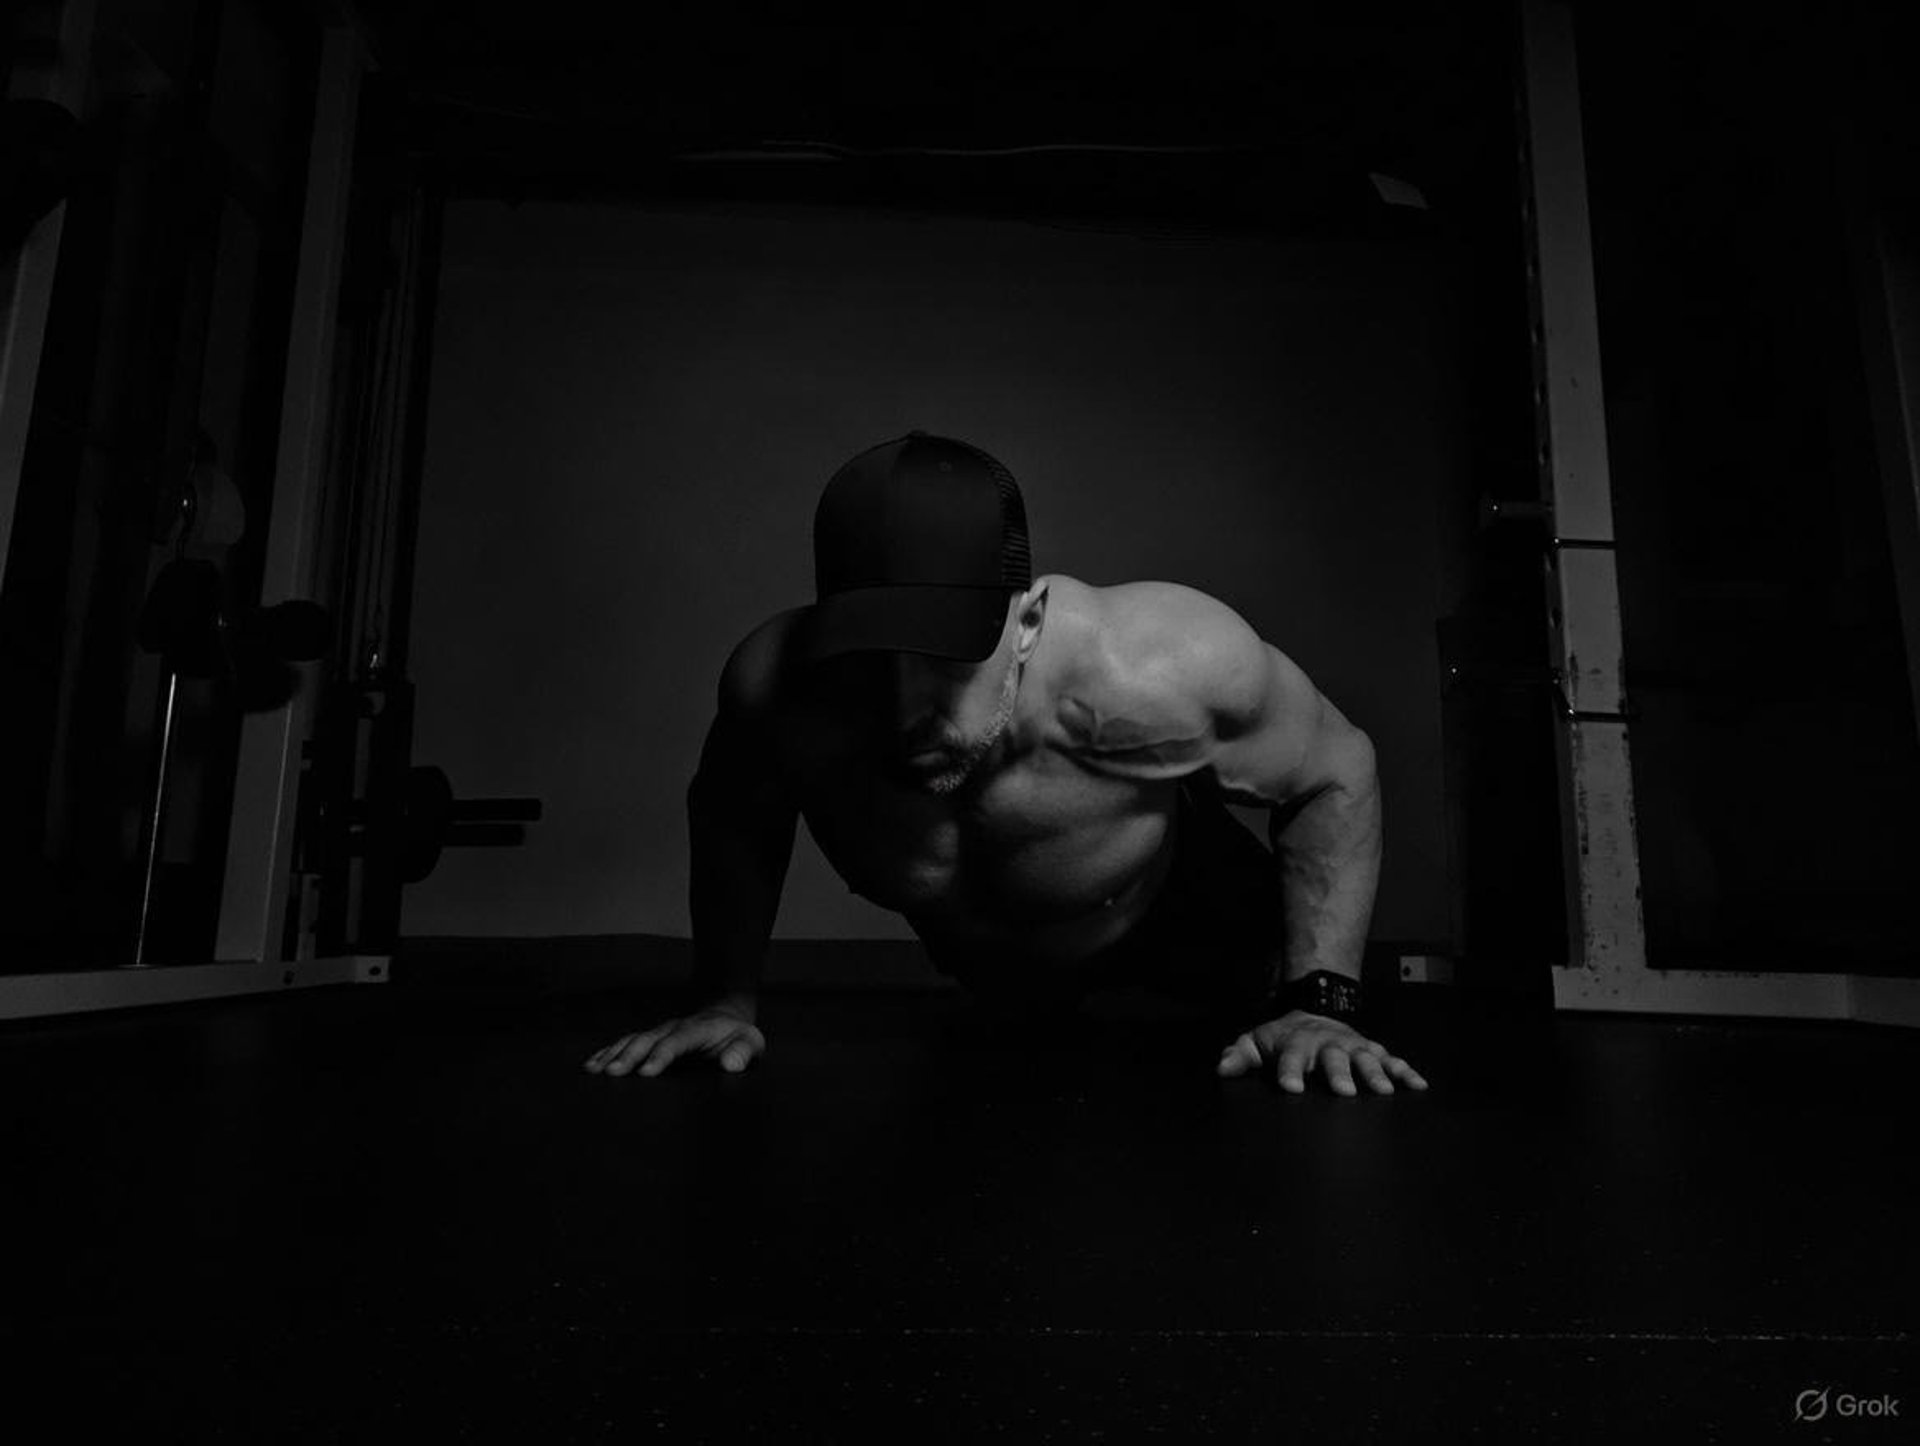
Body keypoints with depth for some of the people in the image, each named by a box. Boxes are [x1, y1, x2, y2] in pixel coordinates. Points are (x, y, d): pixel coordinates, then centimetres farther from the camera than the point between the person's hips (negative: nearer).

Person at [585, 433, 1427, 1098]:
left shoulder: (1160, 671, -43)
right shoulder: (777, 689, -37)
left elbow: (1336, 777, -23)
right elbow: (730, 812, -12)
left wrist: (1320, 1002, -30)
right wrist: (726, 996, -18)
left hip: (1180, 912, -2)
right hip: (981, 970, 3)